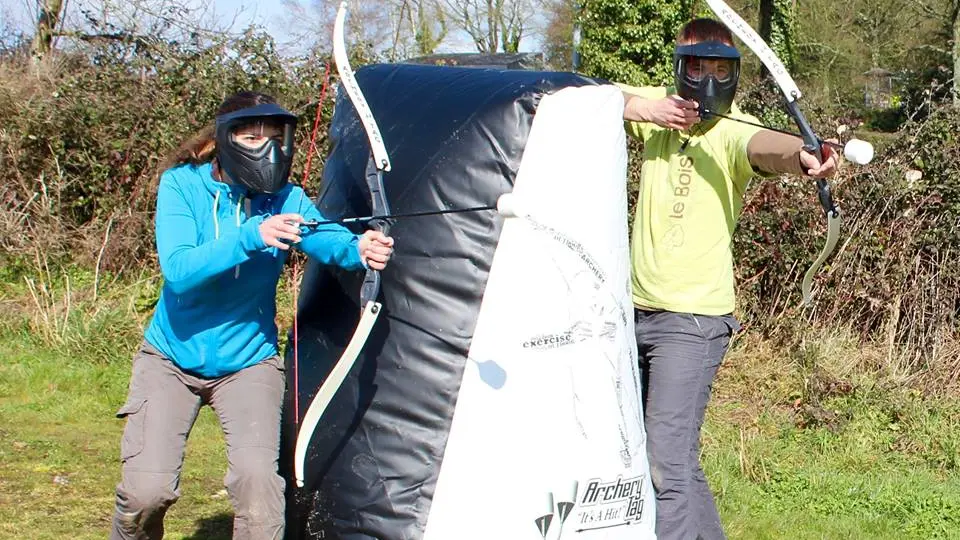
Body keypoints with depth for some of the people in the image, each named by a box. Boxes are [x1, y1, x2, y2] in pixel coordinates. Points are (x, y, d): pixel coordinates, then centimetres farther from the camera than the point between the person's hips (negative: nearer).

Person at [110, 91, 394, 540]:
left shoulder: (286, 199, -10)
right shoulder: (182, 185, -14)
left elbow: (328, 239, -30)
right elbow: (178, 271, -27)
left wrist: (358, 249, -53)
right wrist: (250, 237, -40)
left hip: (247, 360, 1)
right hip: (171, 355, -1)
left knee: (258, 482, -18)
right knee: (147, 490, -10)